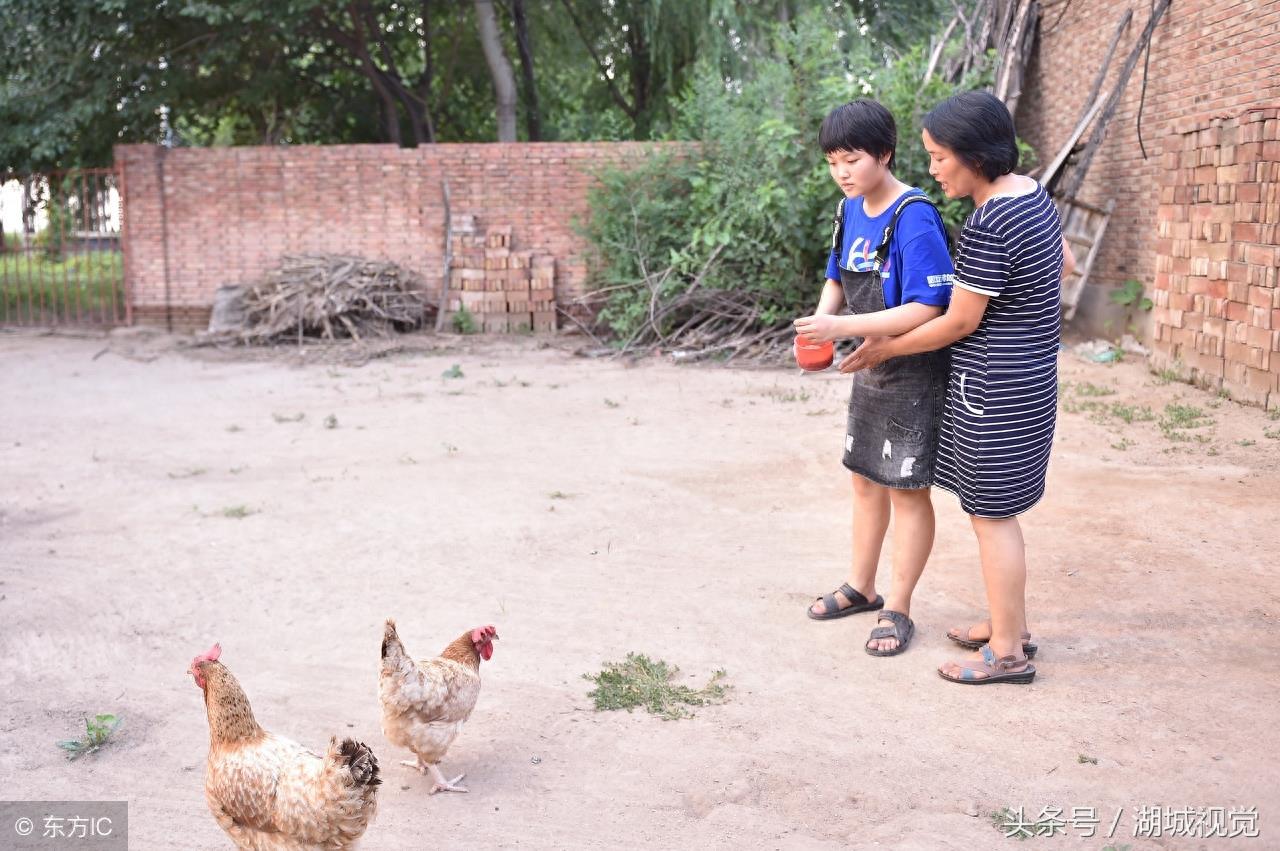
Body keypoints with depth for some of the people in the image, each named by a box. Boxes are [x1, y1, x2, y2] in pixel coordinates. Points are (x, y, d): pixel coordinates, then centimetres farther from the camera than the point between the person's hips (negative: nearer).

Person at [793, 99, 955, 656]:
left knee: (907, 489, 4)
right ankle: (860, 587, 36)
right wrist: (820, 318, -7)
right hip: (870, 367, 8)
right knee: (866, 480, 19)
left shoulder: (913, 219, -23)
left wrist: (842, 327, -32)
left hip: (915, 374, -8)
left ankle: (898, 609, 17)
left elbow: (926, 309, -28)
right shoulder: (850, 210, 2)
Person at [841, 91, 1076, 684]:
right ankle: (1010, 624, 31)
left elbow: (960, 322, -17)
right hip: (1029, 374, 10)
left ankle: (1007, 652, 13)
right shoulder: (1032, 192, 7)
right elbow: (1063, 262, 22)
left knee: (992, 514, 1)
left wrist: (884, 350, -5)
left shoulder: (986, 228, -23)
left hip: (994, 387, -10)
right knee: (994, 506, 19)